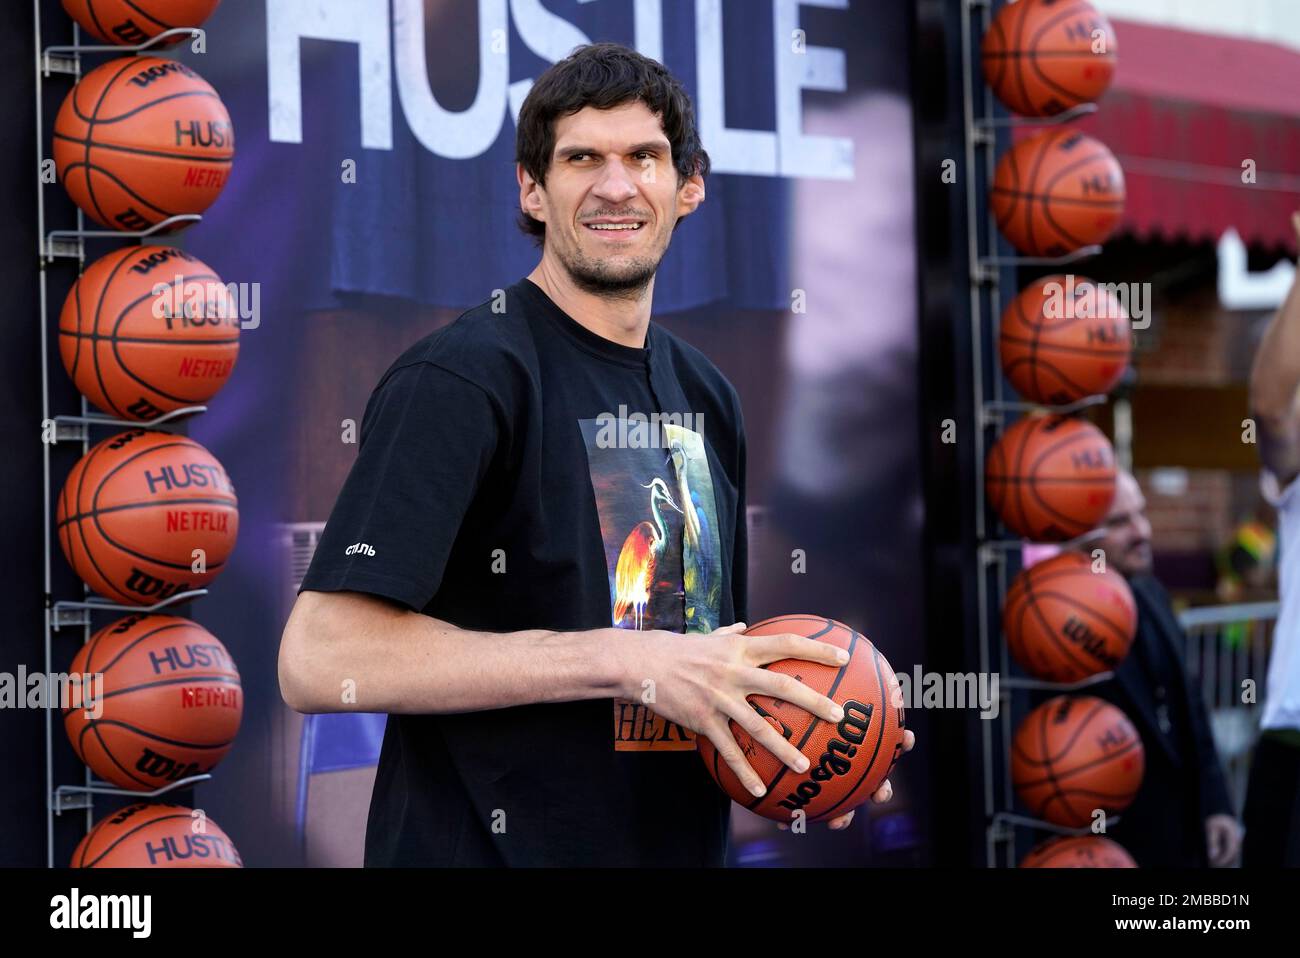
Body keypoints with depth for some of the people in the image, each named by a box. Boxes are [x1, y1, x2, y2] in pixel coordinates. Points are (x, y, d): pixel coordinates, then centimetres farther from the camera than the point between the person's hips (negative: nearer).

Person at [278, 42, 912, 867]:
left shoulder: (707, 397, 8)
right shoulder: (459, 379, -14)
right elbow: (321, 658, -24)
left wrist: (790, 718, -3)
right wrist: (630, 662, -24)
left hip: (681, 844, 7)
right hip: (487, 845, -7)